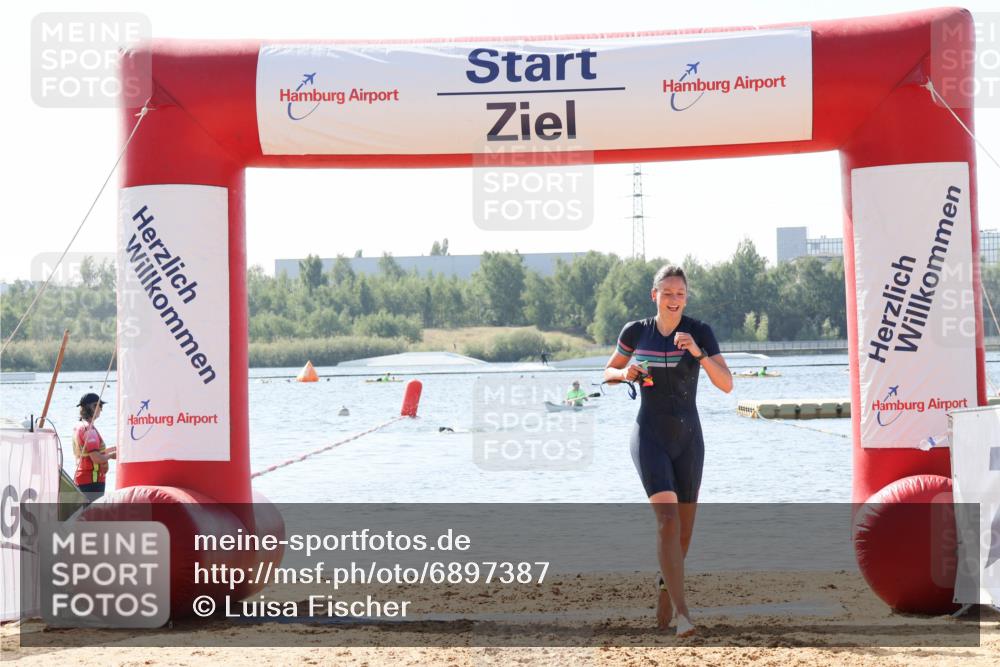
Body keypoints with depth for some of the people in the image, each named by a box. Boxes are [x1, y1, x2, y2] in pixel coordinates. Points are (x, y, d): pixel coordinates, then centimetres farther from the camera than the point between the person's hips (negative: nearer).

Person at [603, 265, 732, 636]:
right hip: (649, 436, -2)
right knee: (667, 516, -19)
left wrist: (698, 353, -28)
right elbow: (608, 372, 14)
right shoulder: (635, 332, -1)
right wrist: (625, 373, -9)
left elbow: (727, 384, -13)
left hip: (687, 438, 2)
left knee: (684, 528, 9)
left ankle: (665, 596, 35)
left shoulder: (700, 333, -5)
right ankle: (682, 613, -25)